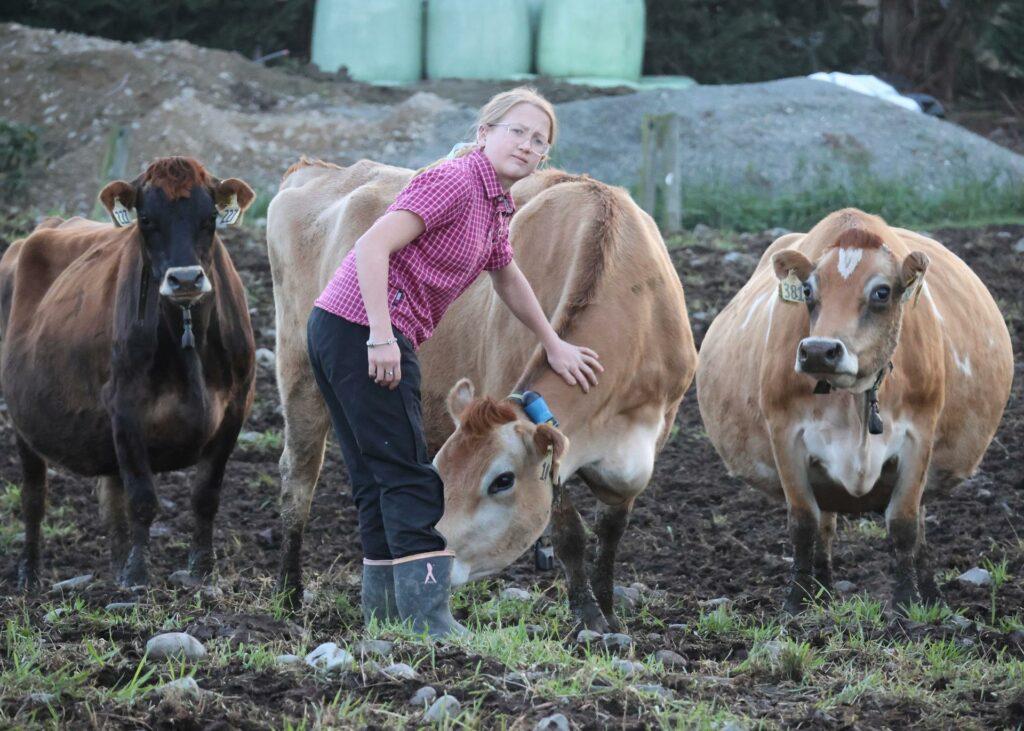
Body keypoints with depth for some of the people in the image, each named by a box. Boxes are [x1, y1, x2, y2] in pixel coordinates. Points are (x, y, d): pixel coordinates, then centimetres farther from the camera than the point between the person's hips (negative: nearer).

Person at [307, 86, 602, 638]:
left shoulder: (493, 205, 18)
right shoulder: (456, 181, -12)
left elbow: (507, 278, 37)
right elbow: (374, 245, -21)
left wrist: (553, 345, 47)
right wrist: (382, 336, -26)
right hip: (362, 329, -10)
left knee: (379, 483, 14)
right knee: (410, 480, -9)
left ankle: (386, 613, 20)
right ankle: (430, 622, -9)